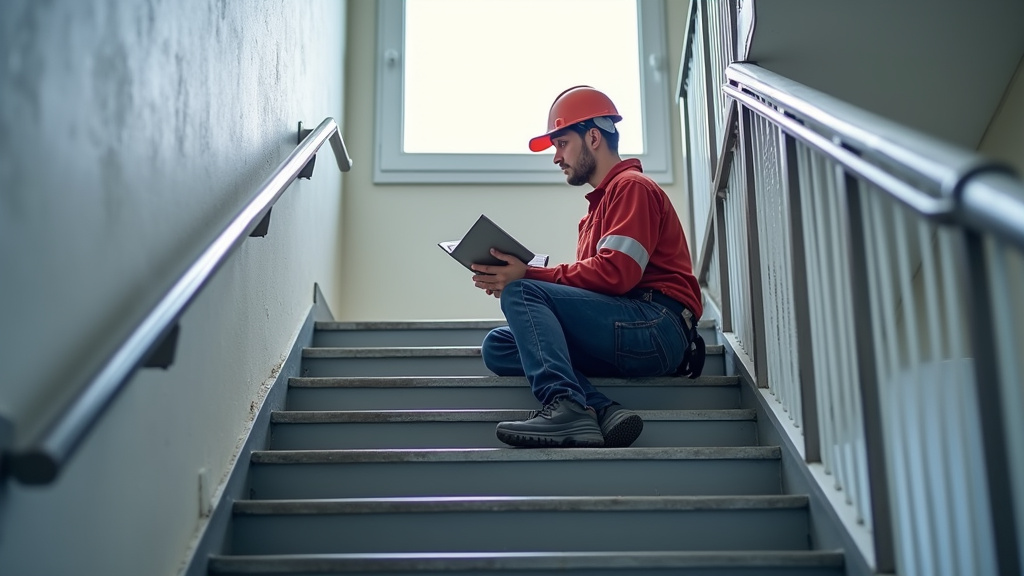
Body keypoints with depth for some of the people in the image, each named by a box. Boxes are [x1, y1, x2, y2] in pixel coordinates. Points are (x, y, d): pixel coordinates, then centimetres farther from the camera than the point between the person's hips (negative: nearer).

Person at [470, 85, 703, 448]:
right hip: (627, 332, 9)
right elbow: (589, 282, 17)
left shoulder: (632, 187, -1)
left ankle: (565, 407, -35)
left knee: (521, 291, -19)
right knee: (497, 347, 2)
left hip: (656, 328, -9)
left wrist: (527, 276, -16)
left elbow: (615, 273, -17)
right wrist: (510, 279, 2)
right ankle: (604, 412, -19)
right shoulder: (600, 203, 27)